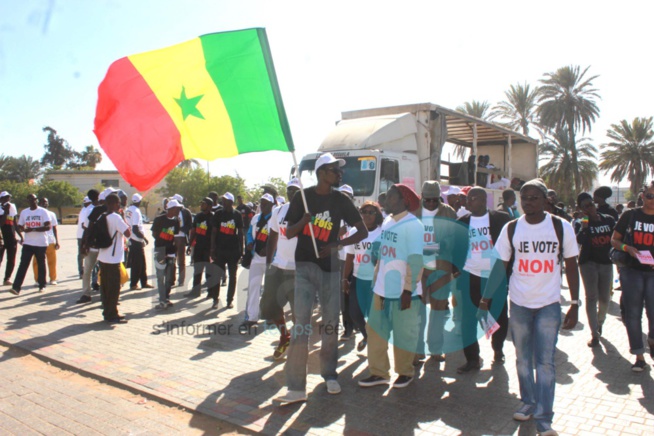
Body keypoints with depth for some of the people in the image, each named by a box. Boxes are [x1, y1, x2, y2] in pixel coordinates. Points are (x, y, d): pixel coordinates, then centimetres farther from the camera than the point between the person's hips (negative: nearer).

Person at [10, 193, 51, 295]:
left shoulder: (43, 211, -3)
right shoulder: (24, 212, 10)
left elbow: (48, 227, -11)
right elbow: (20, 227, 13)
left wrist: (34, 229, -22)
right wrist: (24, 229, -10)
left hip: (41, 243, -2)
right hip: (27, 243, 3)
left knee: (41, 264, 8)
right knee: (23, 264, -6)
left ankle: (42, 285, 21)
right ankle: (16, 287, -11)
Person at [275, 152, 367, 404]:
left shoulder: (341, 200, 3)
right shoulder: (302, 197, 0)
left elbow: (363, 232, 3)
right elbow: (289, 233, 2)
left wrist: (336, 244, -11)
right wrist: (303, 221, -20)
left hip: (330, 266, 2)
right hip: (305, 265, -2)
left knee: (331, 322, 7)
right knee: (301, 321, -9)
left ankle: (329, 374, 25)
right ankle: (296, 387, -6)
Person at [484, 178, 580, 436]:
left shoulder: (561, 227, -4)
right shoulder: (511, 229, -2)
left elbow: (571, 266, 0)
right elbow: (501, 265, 2)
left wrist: (574, 305, -2)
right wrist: (486, 299, -2)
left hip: (549, 304, -2)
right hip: (519, 303, 2)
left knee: (545, 362, -2)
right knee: (523, 359, 13)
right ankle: (528, 403, 30)